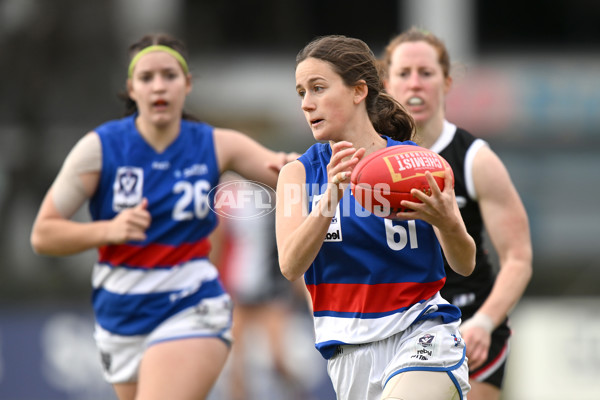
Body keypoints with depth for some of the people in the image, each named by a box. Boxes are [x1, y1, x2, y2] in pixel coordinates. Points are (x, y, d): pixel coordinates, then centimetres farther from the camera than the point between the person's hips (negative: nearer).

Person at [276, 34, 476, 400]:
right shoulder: (299, 174, 2)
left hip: (420, 333, -3)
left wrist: (449, 225, -30)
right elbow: (290, 266, -15)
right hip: (348, 350, 3)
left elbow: (464, 265, -7)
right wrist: (331, 196, -30)